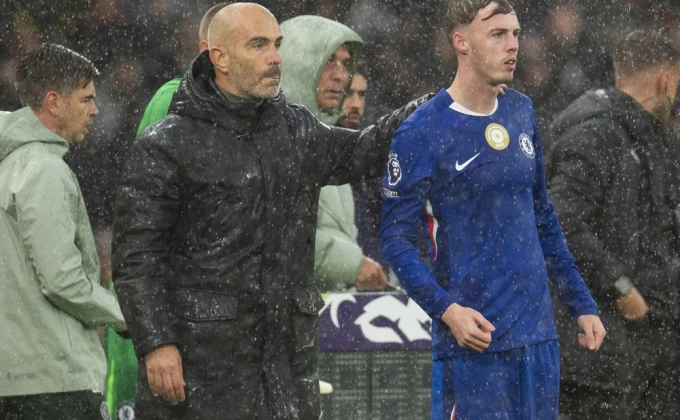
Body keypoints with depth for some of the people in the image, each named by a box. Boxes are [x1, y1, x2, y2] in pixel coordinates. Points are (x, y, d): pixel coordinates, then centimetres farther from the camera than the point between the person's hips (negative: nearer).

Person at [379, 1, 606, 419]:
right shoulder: (421, 133, -8)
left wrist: (581, 303, 15)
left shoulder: (522, 112, 10)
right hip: (474, 338, -6)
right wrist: (445, 308, -22)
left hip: (539, 332, 6)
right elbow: (396, 239, -8)